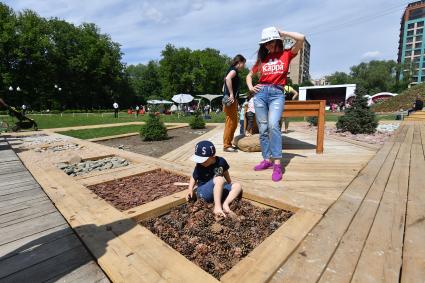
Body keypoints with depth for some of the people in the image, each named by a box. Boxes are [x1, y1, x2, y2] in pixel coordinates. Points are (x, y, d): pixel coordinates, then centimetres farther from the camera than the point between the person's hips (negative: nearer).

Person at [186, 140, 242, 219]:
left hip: (219, 190, 5)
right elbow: (194, 178, -5)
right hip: (203, 192, -5)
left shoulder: (221, 161, -8)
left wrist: (230, 185, 21)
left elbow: (225, 173, 9)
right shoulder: (199, 166, -15)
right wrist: (190, 189, -21)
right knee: (219, 179, -32)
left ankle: (225, 204, -26)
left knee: (237, 186, -10)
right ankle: (217, 206, -33)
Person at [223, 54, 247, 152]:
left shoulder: (233, 70, 22)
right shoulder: (234, 70, -7)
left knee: (232, 123, 13)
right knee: (231, 123, -7)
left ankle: (228, 144, 19)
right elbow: (228, 78, -28)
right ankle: (226, 145, -1)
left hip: (231, 100, 10)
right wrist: (231, 94, -27)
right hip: (231, 100, -10)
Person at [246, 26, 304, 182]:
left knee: (273, 125, -23)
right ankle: (267, 160, 11)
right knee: (263, 129, 2)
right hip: (260, 93, 4)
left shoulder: (286, 54, 9)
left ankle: (277, 164, -19)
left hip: (277, 94, -3)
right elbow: (249, 75, 26)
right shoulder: (262, 58, 16)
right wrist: (250, 87, 7)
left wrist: (283, 33, 8)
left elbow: (301, 38, -6)